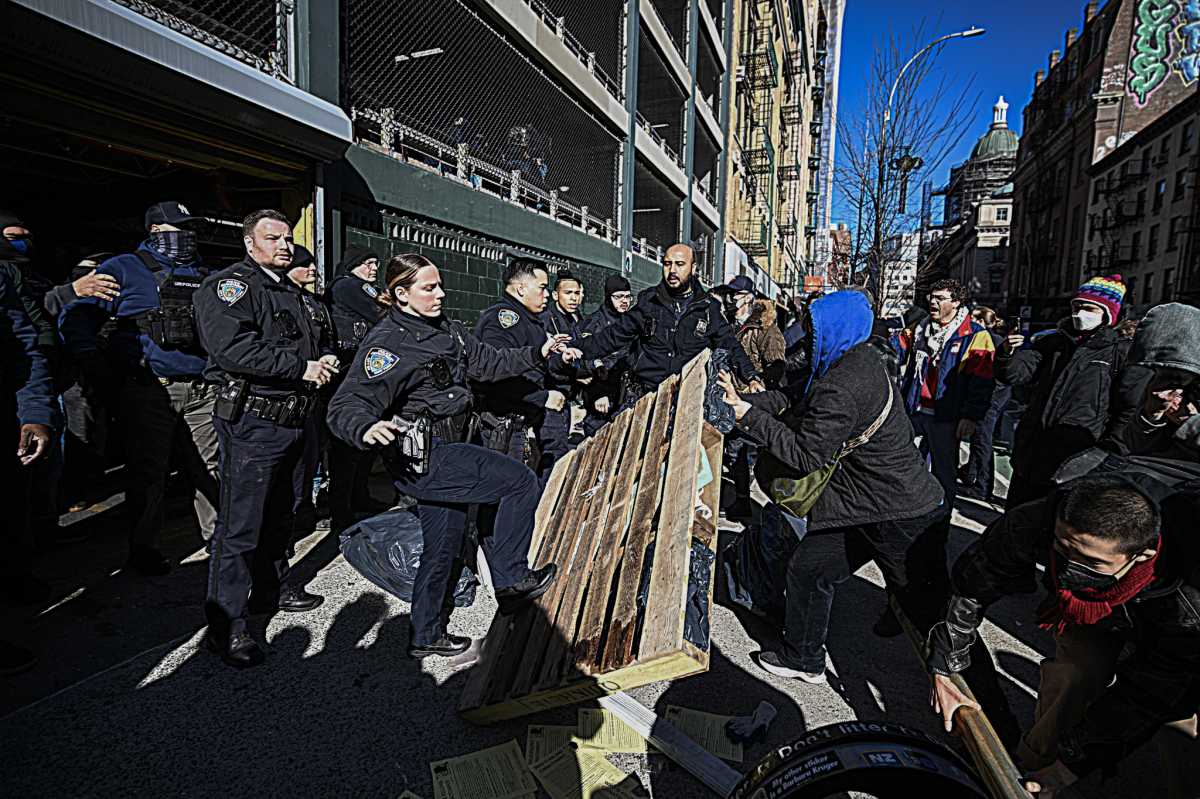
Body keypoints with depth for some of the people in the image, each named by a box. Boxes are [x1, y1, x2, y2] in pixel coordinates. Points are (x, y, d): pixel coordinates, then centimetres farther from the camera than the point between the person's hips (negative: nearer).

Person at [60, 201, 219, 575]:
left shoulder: (206, 277, 19)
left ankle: (218, 537, 19)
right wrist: (92, 362, -9)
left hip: (202, 390, 4)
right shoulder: (124, 269, 5)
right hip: (149, 390, -4)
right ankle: (143, 548, 17)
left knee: (210, 467, 7)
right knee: (148, 472, 3)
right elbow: (77, 315, 1)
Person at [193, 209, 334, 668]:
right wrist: (301, 368, -20)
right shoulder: (229, 286, -8)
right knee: (240, 525, -3)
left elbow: (318, 338, 28)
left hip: (296, 419, 9)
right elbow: (232, 347, -24)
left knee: (283, 512, 20)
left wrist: (326, 359, 4)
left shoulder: (292, 292, 19)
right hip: (253, 422, -9)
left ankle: (271, 589, 37)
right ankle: (226, 626, 8)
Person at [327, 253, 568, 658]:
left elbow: (489, 362, 21)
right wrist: (366, 428, -45)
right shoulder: (386, 343, -16)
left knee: (443, 544, 18)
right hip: (423, 460, -9)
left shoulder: (448, 331, 10)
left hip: (445, 456, 9)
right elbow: (346, 405, -23)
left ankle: (426, 636, 36)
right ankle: (511, 578, 6)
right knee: (522, 480, -10)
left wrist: (537, 353, 15)